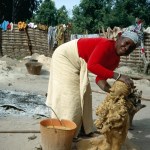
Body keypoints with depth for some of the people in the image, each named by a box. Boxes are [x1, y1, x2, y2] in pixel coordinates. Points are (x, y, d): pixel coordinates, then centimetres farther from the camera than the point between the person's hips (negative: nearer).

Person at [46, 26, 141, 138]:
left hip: (77, 65, 9)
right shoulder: (107, 44, -30)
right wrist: (118, 76, -47)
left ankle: (81, 128, 20)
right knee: (68, 95, -8)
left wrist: (104, 85, -31)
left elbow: (100, 76, -8)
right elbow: (92, 66, -43)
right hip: (65, 56, -9)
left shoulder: (115, 60, -3)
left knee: (83, 94, 9)